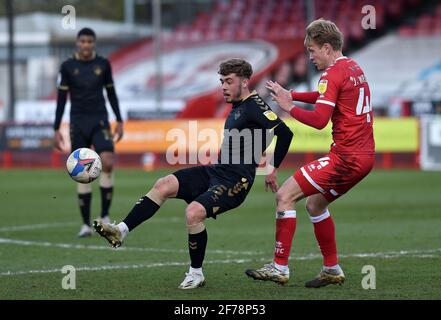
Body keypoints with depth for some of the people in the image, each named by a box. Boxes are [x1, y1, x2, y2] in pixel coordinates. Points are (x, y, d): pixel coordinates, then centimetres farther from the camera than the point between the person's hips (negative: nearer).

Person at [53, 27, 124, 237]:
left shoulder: (103, 64, 3)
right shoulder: (67, 67, 1)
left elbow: (111, 93, 12)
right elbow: (61, 98, 4)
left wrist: (119, 121, 8)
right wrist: (57, 130, 0)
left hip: (100, 121, 0)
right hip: (78, 123, 0)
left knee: (107, 162, -20)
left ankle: (105, 216, -10)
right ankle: (86, 224, 6)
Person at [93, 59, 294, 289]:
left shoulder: (254, 107, -13)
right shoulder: (238, 108, 17)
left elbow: (285, 132, -20)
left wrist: (273, 169, -13)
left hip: (234, 181, -9)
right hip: (215, 171, 9)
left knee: (193, 213, -27)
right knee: (163, 185, -6)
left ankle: (196, 274, -8)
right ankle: (121, 231, -9)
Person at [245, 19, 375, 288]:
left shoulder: (332, 75, -12)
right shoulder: (354, 68, 17)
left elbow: (319, 119, -22)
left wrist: (289, 107, -9)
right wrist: (290, 95, 17)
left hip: (345, 157, -9)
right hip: (364, 156, 9)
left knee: (285, 195, -7)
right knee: (315, 204, 22)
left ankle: (280, 267, -9)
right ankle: (332, 270, 23)